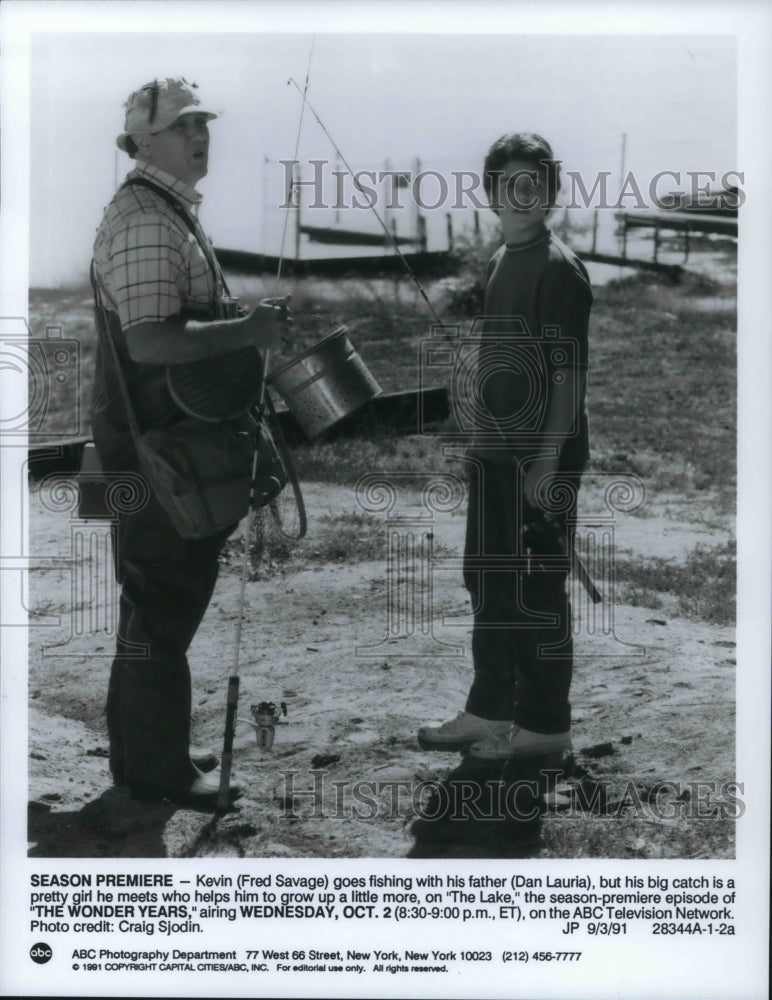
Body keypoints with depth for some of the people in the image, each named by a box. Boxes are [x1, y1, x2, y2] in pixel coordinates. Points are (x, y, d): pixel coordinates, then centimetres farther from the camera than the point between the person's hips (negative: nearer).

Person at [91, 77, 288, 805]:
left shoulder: (169, 212, 15)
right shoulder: (144, 221, -19)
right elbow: (148, 340, -30)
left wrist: (244, 330, 18)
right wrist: (246, 331, -27)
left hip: (168, 434, 11)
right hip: (152, 440, -11)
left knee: (161, 597, 17)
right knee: (164, 603, -2)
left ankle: (145, 751, 29)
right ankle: (156, 767, 9)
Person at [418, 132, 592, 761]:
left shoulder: (558, 267, -11)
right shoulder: (501, 262, 14)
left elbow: (569, 372, -16)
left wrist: (548, 460, -20)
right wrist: (482, 440, 17)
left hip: (543, 455, -9)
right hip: (496, 449, 9)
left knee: (538, 588, -1)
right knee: (489, 579, 14)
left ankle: (546, 725, 10)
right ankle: (489, 710, 26)